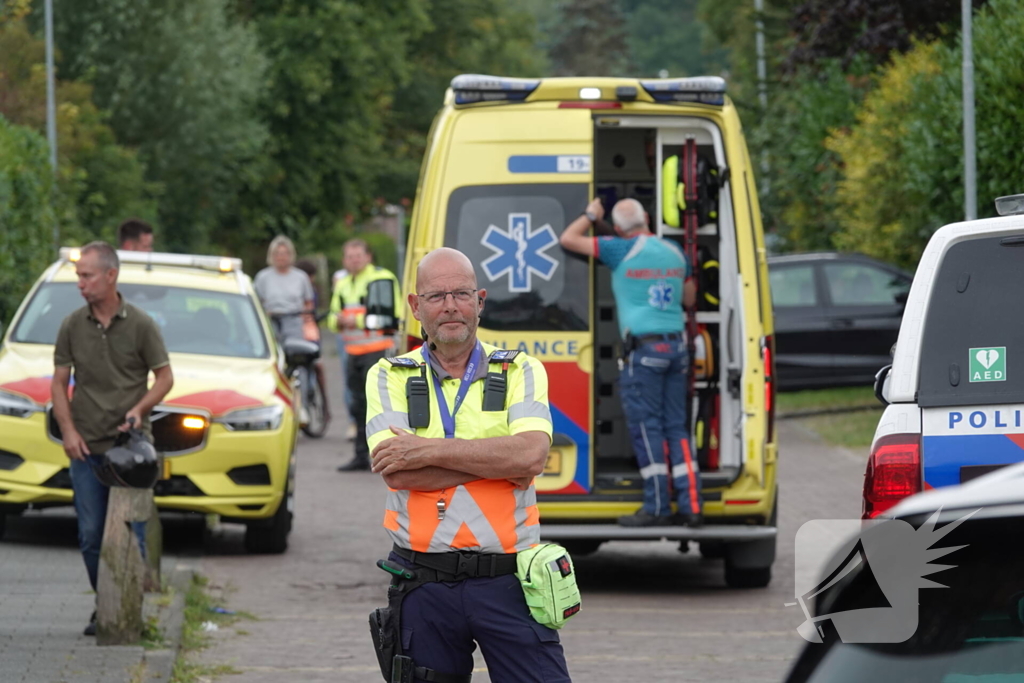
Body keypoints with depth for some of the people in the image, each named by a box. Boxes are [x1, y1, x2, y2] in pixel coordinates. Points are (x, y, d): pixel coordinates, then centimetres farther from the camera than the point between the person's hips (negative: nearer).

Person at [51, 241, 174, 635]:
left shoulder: (140, 325, -2)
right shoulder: (72, 327, 5)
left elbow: (165, 377, 3)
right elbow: (59, 383, 8)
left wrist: (140, 408, -14)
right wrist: (68, 431, -5)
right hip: (87, 448, 3)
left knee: (131, 535, -3)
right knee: (91, 537, 4)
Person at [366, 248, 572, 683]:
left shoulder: (520, 372, 6)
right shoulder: (390, 377, 6)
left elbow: (531, 453, -13)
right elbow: (397, 473, -10)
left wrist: (429, 451, -13)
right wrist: (500, 462, -11)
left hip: (507, 581, -1)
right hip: (423, 583, 1)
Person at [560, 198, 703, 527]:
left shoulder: (623, 250, -6)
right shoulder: (674, 252, 11)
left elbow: (568, 238, 0)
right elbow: (689, 299, 24)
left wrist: (591, 215, 17)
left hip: (643, 347, -6)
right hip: (676, 344, 6)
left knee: (646, 427, -2)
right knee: (676, 426, 9)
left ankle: (656, 507, -4)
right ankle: (691, 506, 4)